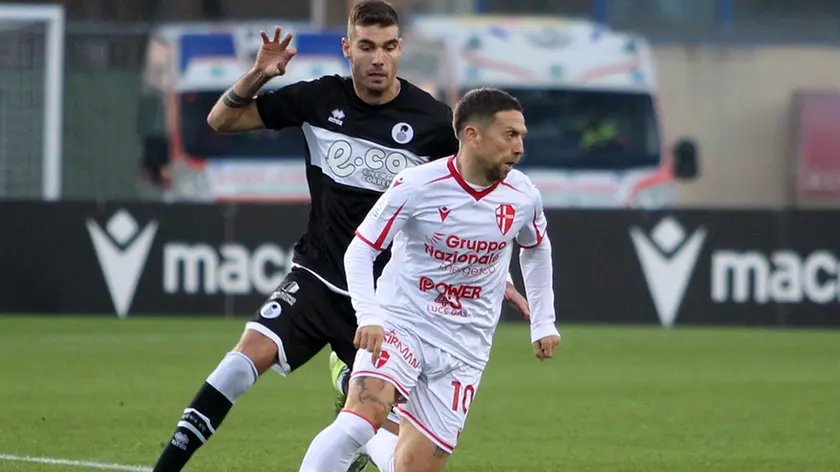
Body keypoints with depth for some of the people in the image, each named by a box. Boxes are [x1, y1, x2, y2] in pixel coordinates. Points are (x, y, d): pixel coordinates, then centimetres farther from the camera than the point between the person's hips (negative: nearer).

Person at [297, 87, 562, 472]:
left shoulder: (523, 197, -3)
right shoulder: (416, 186, -15)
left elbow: (536, 250, 20)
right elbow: (360, 250, -9)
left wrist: (543, 323, 18)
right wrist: (368, 316, -23)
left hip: (464, 348, 4)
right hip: (400, 324, -4)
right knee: (360, 419, -29)